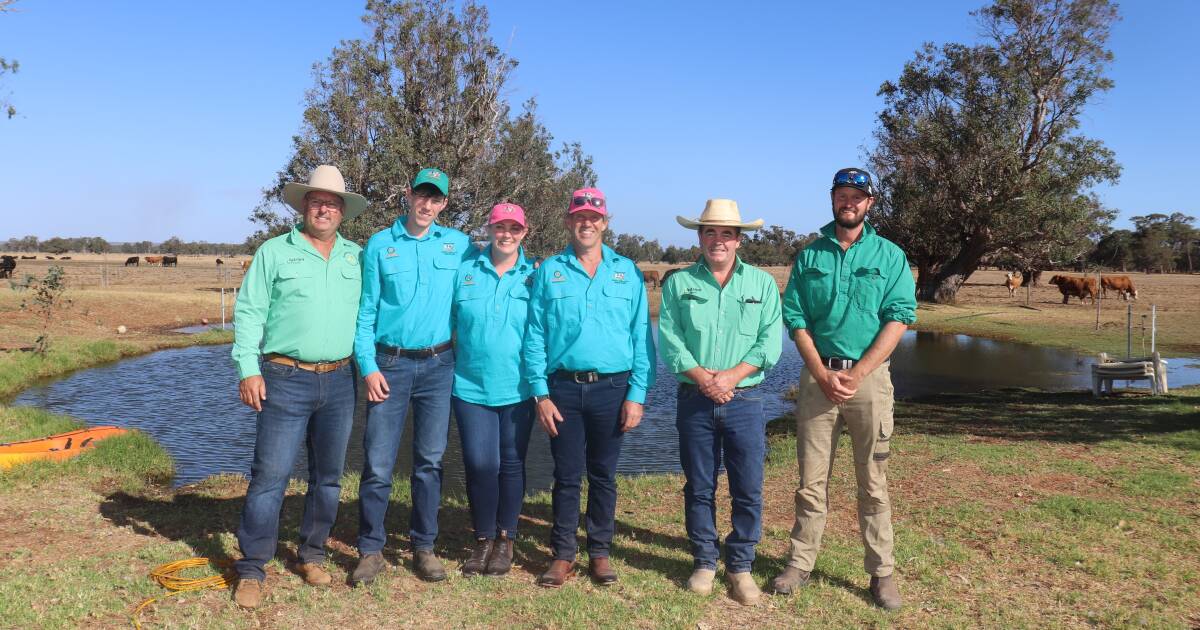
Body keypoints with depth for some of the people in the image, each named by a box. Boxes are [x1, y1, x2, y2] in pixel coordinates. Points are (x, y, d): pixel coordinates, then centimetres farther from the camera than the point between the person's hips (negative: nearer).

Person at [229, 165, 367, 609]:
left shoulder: (357, 257, 9)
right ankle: (251, 569, 9)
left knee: (328, 476, 12)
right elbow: (249, 312, -1)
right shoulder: (274, 252, 2)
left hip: (340, 381, 3)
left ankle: (312, 554, 28)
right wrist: (248, 369, -9)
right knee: (270, 475, -3)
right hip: (286, 380, -3)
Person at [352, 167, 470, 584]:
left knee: (430, 461, 7)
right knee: (378, 463, -1)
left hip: (439, 365, 1)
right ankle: (371, 550, 13)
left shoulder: (459, 244, 7)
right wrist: (368, 367, -6)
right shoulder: (379, 245, 4)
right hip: (390, 364, -1)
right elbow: (365, 311, 1)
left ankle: (424, 547, 19)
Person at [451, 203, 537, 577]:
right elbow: (447, 323, 11)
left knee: (511, 464, 9)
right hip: (471, 388, 0)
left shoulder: (535, 277, 2)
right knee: (479, 465, 0)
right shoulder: (465, 272, 4)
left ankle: (505, 539, 24)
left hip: (518, 389, 0)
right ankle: (483, 539, 19)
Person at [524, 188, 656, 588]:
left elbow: (641, 337, 3)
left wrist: (637, 394, -4)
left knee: (603, 476, 10)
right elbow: (534, 336, 2)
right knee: (567, 476, 7)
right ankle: (563, 554, 20)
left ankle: (600, 552, 24)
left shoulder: (627, 272, 6)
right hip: (563, 389, 0)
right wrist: (540, 393, -5)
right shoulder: (549, 271, 5)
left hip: (612, 389, 1)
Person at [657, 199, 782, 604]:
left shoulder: (763, 283, 6)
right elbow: (669, 341, -4)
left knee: (748, 491, 3)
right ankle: (704, 562, 25)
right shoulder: (678, 283, 5)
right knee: (699, 488, 9)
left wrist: (732, 375, -15)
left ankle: (740, 566, 19)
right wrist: (701, 377, -16)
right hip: (694, 400, 0)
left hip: (744, 400, 0)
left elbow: (770, 343, -3)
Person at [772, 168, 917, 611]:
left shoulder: (890, 256, 5)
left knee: (873, 483, 5)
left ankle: (882, 573, 15)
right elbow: (795, 319, 2)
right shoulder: (810, 256, 8)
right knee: (811, 480, 5)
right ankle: (801, 564, 16)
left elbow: (899, 318, -4)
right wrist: (824, 374, -9)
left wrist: (857, 374, -13)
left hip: (869, 376, -1)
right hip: (818, 375, 1)